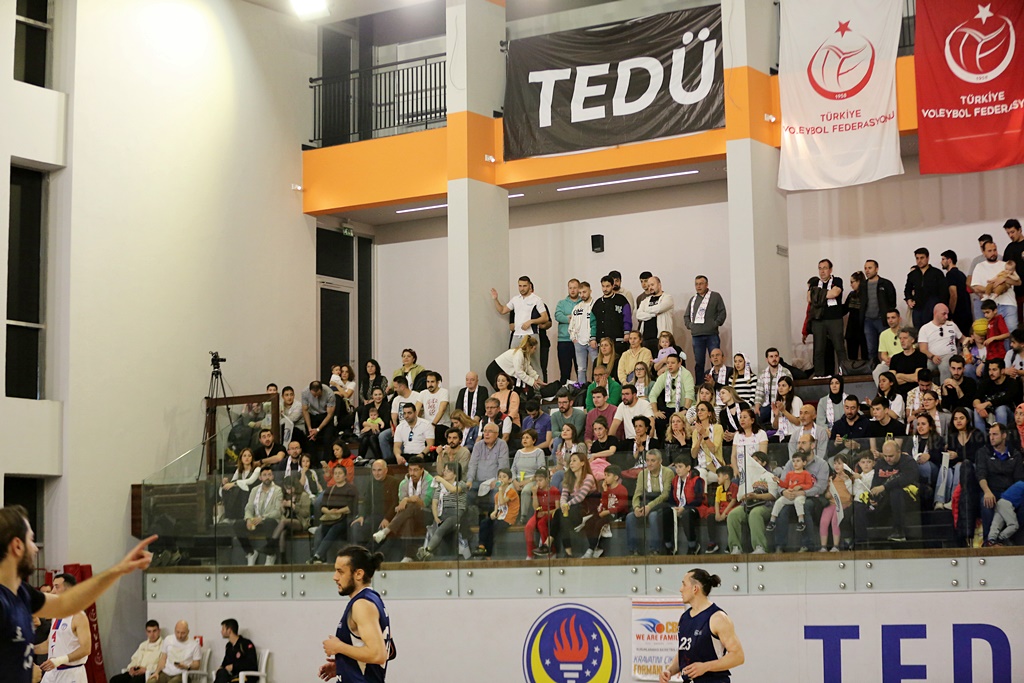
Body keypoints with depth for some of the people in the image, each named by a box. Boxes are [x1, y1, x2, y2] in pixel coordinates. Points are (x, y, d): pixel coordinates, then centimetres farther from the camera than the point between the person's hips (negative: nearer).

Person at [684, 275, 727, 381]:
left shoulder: (715, 296, 5)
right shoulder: (693, 299, 20)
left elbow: (723, 313, 0)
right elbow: (686, 315, 26)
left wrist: (716, 324, -7)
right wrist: (689, 325, 10)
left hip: (712, 334, -4)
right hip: (696, 335, 4)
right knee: (698, 363, 5)